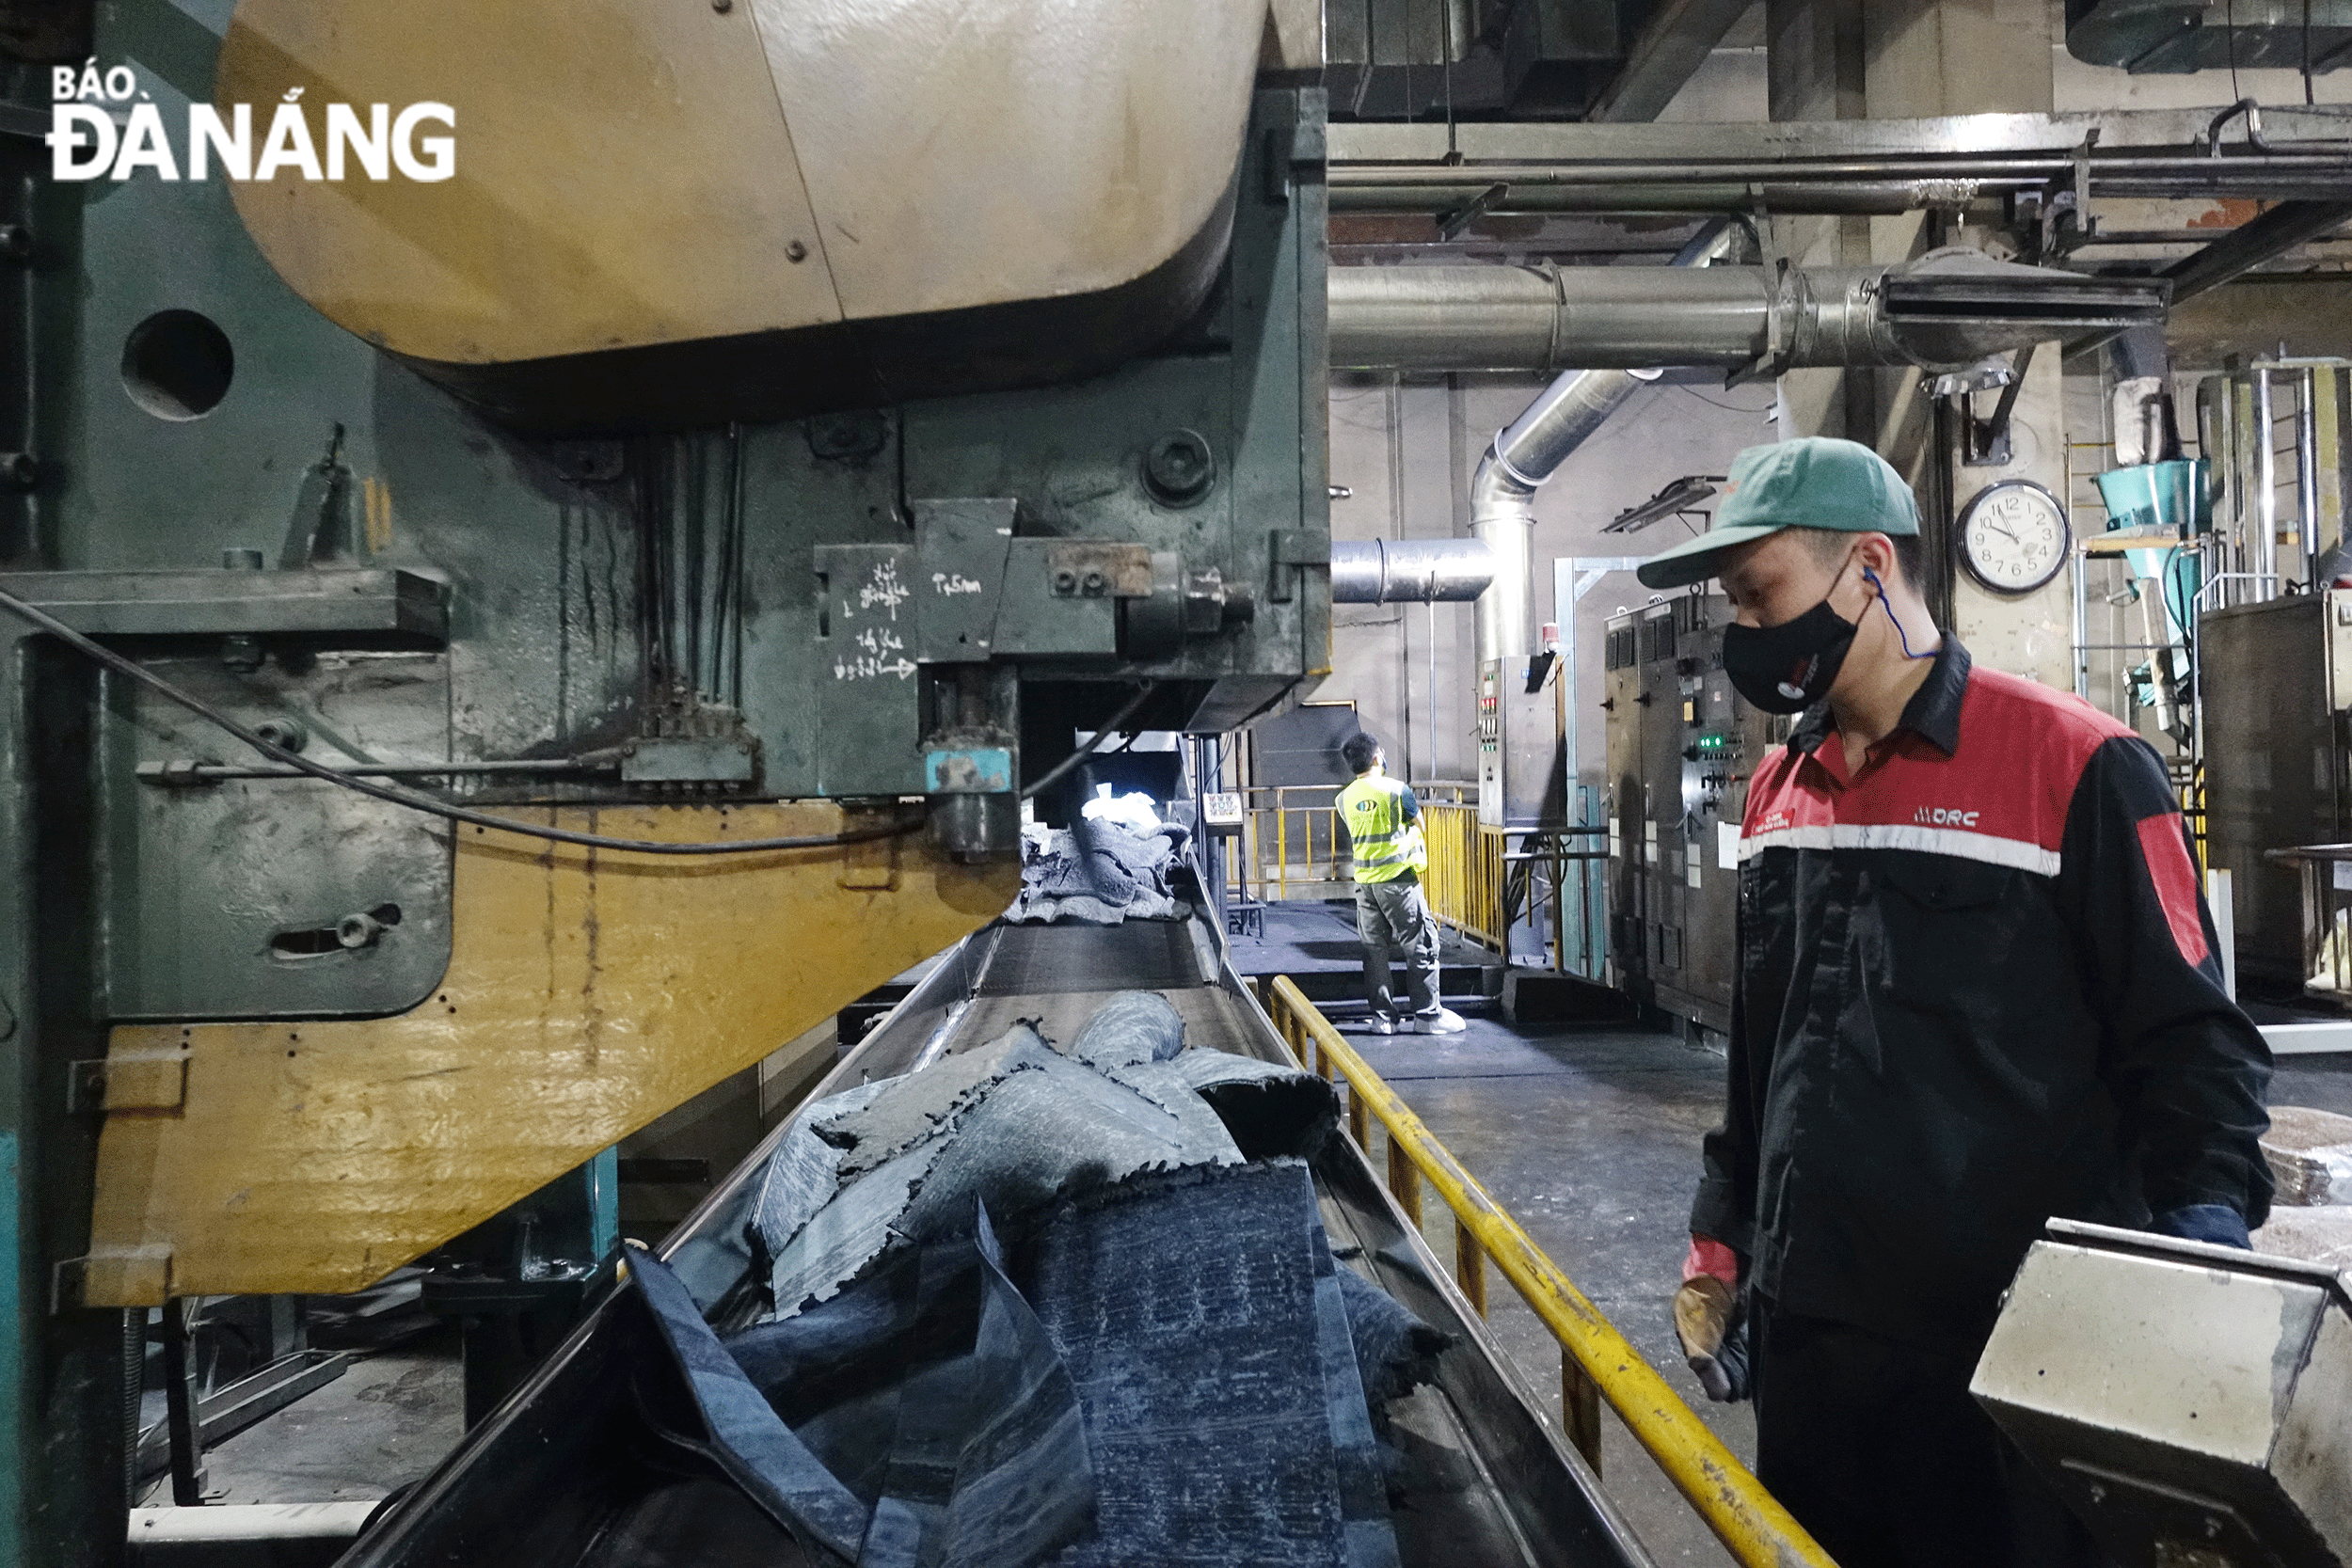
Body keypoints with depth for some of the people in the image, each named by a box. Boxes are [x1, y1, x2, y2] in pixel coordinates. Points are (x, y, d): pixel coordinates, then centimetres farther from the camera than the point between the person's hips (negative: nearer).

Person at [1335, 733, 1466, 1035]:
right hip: (1398, 878, -5)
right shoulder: (1396, 789, -9)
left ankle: (1382, 1016, 12)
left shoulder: (1345, 798, 4)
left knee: (1374, 949, 10)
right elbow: (1419, 823, 5)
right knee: (1421, 946, 3)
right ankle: (1428, 1014, 6)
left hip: (1364, 881, 5)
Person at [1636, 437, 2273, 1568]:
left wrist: (2204, 1221, -23)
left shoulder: (2075, 765, -11)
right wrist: (1718, 1249, 15)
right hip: (1804, 1335, 6)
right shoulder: (1777, 789, 9)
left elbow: (2191, 1035, -8)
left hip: (2009, 1349, -6)